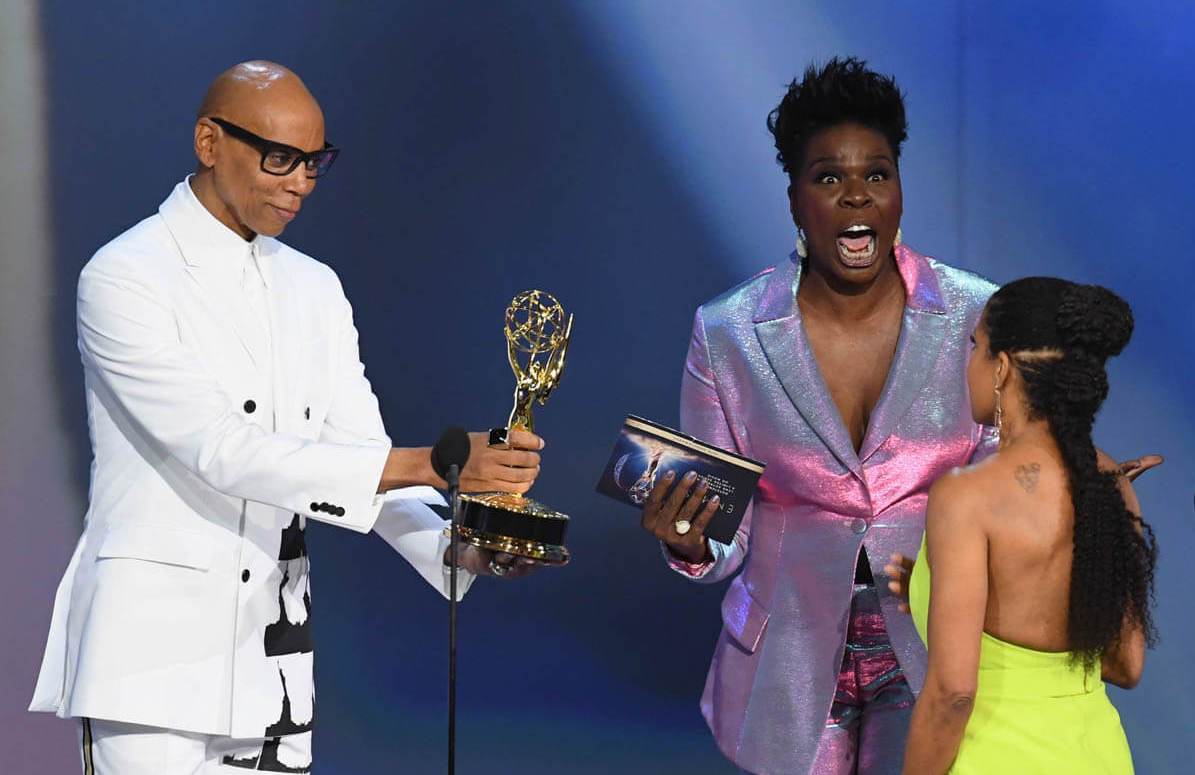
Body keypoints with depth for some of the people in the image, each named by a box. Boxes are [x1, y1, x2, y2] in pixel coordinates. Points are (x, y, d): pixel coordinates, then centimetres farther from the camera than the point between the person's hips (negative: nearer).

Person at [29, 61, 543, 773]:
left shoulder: (314, 289, 12)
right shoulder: (124, 278, -9)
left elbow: (361, 456, 6)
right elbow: (219, 448, -20)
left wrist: (461, 546, -15)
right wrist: (432, 463, -26)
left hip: (275, 662, 6)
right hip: (154, 650, -6)